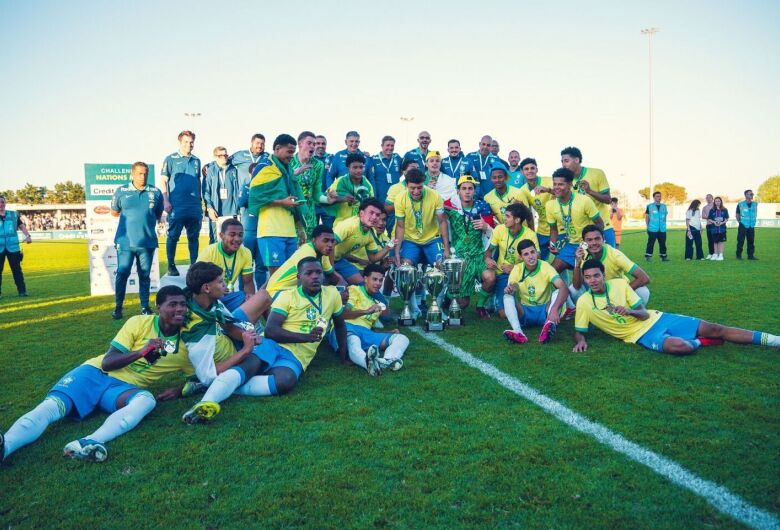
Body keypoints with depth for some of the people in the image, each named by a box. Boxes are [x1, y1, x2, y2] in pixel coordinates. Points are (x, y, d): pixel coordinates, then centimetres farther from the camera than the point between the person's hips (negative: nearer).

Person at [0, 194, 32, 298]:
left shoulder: (13, 215, 8)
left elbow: (21, 226, 9)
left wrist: (27, 236, -7)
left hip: (13, 247, 1)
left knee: (17, 270, 4)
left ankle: (22, 291, 7)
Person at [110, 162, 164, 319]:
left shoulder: (155, 192, 3)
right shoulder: (121, 191, 1)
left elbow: (159, 215, 15)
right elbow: (114, 212, 14)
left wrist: (144, 218, 9)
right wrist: (131, 216, 14)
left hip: (147, 242, 1)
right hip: (125, 241, -1)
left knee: (145, 275, 9)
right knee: (122, 274, 1)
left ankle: (145, 307, 19)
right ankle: (118, 307, 13)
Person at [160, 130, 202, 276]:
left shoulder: (196, 161, 14)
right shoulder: (171, 159, 2)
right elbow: (163, 181, -1)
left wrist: (200, 201, 16)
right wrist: (166, 201, -10)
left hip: (194, 206, 4)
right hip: (176, 206, -4)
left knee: (194, 237, 7)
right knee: (173, 236, -1)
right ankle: (171, 265, 8)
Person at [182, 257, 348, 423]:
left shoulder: (332, 294, 12)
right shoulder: (287, 296, 4)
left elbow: (340, 324, 28)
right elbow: (270, 330, -8)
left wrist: (343, 355, 20)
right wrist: (305, 337, -18)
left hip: (297, 357, 1)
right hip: (274, 344, -1)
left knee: (284, 382, -36)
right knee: (248, 366, -35)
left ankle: (225, 387, -31)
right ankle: (206, 402, -52)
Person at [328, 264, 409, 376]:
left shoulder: (380, 301, 27)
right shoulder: (354, 290, 10)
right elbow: (342, 314, -5)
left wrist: (389, 333, 7)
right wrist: (366, 311, -18)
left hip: (366, 333, 5)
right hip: (346, 328, -5)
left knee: (402, 338, -15)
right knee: (354, 345, -41)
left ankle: (387, 360, -48)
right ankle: (370, 362, -75)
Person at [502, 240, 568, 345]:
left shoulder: (545, 267, -13)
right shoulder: (517, 269, -4)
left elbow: (564, 288, -28)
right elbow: (509, 289, -10)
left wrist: (554, 309, -45)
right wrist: (508, 289, -37)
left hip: (544, 312, -1)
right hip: (524, 312, 2)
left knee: (558, 292, -26)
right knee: (507, 295, -24)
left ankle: (550, 326, -50)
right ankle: (518, 332, -45)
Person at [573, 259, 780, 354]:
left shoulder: (620, 283, -3)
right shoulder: (583, 302, -10)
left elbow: (644, 313, 0)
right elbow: (579, 332, -2)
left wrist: (630, 311, -23)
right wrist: (581, 341, -27)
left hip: (655, 319, 3)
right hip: (642, 334, -3)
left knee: (713, 329, -3)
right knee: (680, 346, -34)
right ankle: (699, 343, 2)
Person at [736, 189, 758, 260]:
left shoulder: (755, 204, 7)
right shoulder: (740, 204, -3)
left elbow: (756, 214, 19)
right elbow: (737, 214, 5)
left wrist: (753, 221, 10)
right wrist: (739, 222, -1)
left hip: (751, 226, 4)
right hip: (743, 225, -4)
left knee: (751, 241, 6)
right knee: (740, 241, -3)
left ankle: (751, 255, 13)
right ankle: (738, 255, 4)